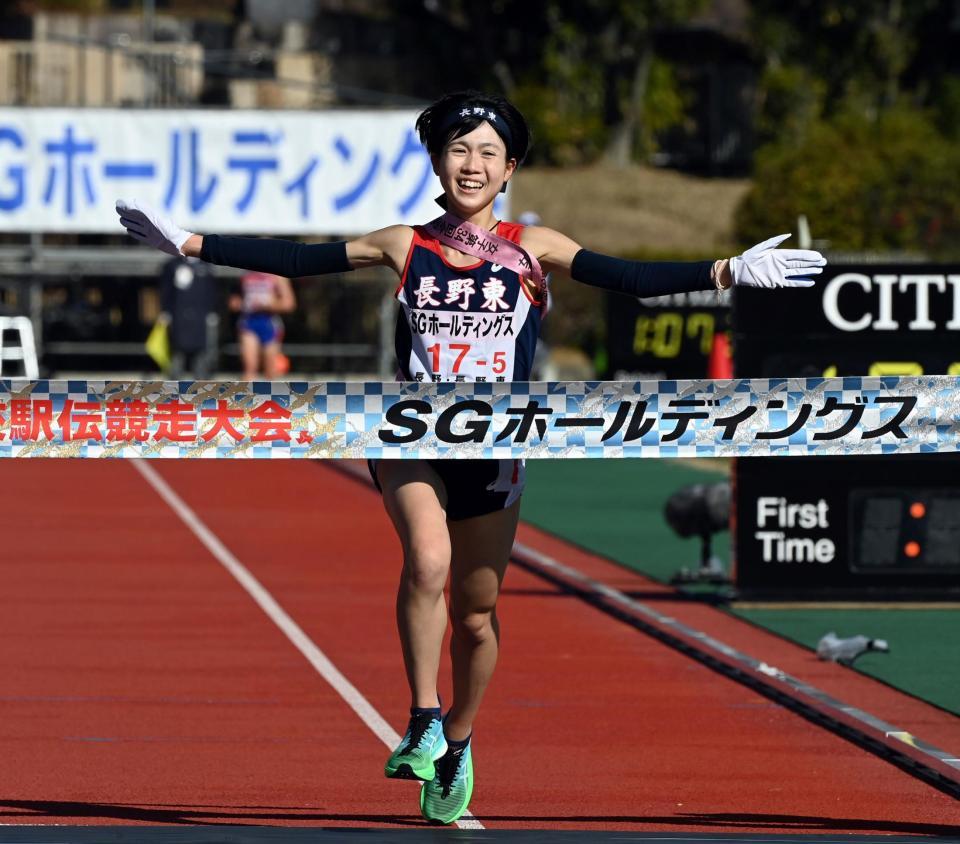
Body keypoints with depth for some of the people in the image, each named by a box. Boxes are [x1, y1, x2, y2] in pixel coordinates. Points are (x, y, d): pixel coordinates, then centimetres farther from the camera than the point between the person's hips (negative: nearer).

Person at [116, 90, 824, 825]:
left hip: (494, 452, 1)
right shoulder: (404, 246, 5)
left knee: (476, 613, 7)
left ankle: (458, 742, 32)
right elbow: (294, 260, 6)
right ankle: (423, 720, -16)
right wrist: (188, 243, 3)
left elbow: (632, 279, -4)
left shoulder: (531, 250, 3)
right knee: (428, 560, -28)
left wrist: (729, 273, -16)